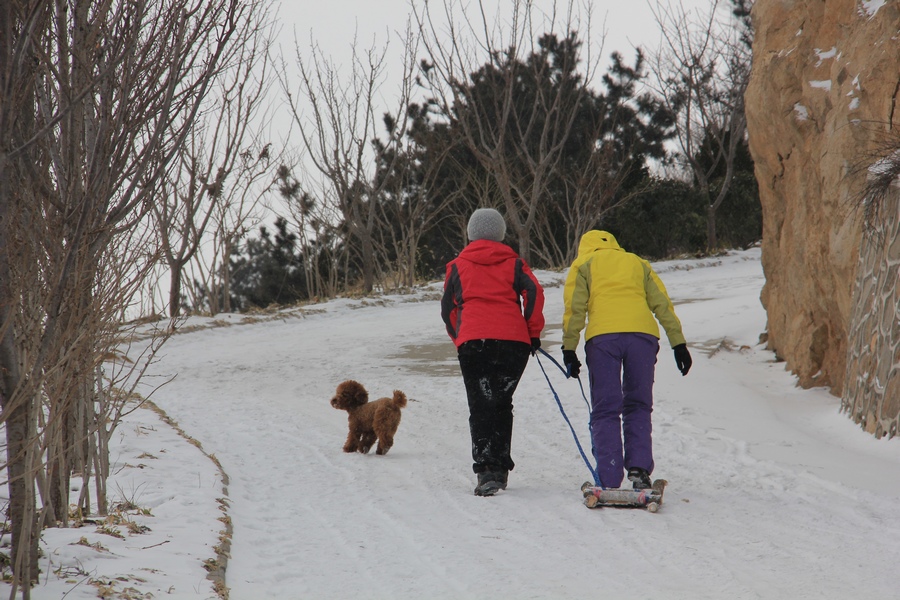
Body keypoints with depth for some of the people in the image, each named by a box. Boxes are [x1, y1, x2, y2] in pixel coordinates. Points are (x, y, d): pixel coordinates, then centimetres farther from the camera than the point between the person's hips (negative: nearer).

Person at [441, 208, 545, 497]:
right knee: (502, 404, 12)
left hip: (473, 341, -1)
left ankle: (486, 469, -19)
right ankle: (500, 468, 8)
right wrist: (534, 332, 8)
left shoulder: (458, 265, 16)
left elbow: (448, 308, 15)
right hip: (514, 340, 1)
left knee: (481, 407, -3)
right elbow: (534, 293, 2)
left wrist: (459, 338, 25)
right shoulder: (513, 262, 16)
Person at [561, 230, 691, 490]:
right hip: (643, 333, 2)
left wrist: (569, 348, 3)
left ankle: (609, 480, -4)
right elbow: (663, 305, 17)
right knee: (638, 406, 12)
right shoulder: (638, 263, 28)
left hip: (602, 337, -2)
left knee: (605, 410, 2)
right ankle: (639, 468, -4)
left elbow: (574, 308, 6)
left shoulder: (582, 264, 21)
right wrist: (678, 344, 14)